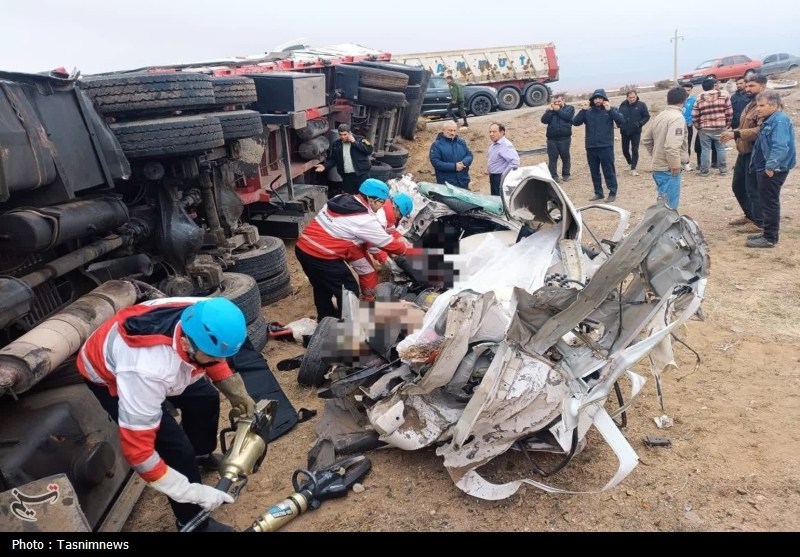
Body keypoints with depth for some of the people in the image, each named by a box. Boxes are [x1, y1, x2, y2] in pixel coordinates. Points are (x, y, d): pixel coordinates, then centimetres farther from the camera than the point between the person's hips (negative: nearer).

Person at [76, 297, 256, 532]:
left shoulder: (202, 320, -30)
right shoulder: (148, 371, -46)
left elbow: (213, 357, -2)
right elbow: (136, 449, -37)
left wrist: (236, 392, -11)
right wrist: (195, 493, -32)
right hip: (107, 375, -6)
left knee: (204, 399, 14)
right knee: (176, 446, -13)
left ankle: (201, 454, 44)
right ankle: (193, 520, 10)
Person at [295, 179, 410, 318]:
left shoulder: (341, 199, 9)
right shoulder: (365, 220, -15)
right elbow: (389, 243, -4)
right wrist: (406, 248, 16)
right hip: (320, 257, -9)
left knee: (323, 286, 27)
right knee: (349, 291, 7)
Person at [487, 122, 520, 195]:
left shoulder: (506, 145, -21)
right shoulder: (493, 144, 9)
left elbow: (515, 161, -30)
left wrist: (505, 175, -24)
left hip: (501, 178, -10)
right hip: (493, 177, 10)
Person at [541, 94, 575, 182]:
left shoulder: (570, 108, 7)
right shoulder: (550, 109, 13)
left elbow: (568, 117, -13)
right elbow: (544, 120, -2)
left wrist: (558, 110, -8)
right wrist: (550, 110, -10)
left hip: (565, 138, -1)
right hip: (552, 139, 1)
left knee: (565, 157, 6)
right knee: (552, 158, 0)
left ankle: (566, 174, 18)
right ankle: (553, 176, 5)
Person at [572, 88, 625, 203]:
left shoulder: (611, 110, 2)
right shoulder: (588, 111, 7)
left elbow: (622, 121, -11)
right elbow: (575, 122, -2)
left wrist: (610, 110, -19)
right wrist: (582, 110, -13)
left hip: (606, 146, -3)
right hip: (591, 147, 3)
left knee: (609, 171, -1)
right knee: (594, 172, 10)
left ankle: (612, 193, 6)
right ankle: (598, 193, 21)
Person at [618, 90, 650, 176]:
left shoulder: (641, 105, -5)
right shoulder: (623, 105, 2)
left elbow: (647, 116, -2)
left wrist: (640, 123, -17)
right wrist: (620, 125, -3)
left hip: (636, 132, -3)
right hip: (625, 132, 3)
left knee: (635, 150, -4)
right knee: (625, 150, 12)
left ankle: (633, 169, 0)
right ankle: (630, 163, 37)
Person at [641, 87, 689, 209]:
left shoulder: (660, 115, 10)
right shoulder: (677, 117, -17)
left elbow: (646, 139, 17)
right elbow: (671, 146, -28)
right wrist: (676, 165, -18)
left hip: (658, 167, 9)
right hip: (668, 169, -9)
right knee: (669, 206, -3)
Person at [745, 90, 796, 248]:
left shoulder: (780, 120, -18)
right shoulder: (769, 120, 14)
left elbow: (780, 147, -28)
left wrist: (771, 166, -29)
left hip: (773, 169, -10)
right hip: (765, 167, 10)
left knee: (770, 202, -4)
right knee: (766, 201, 16)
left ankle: (770, 238, 3)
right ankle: (768, 233, 26)